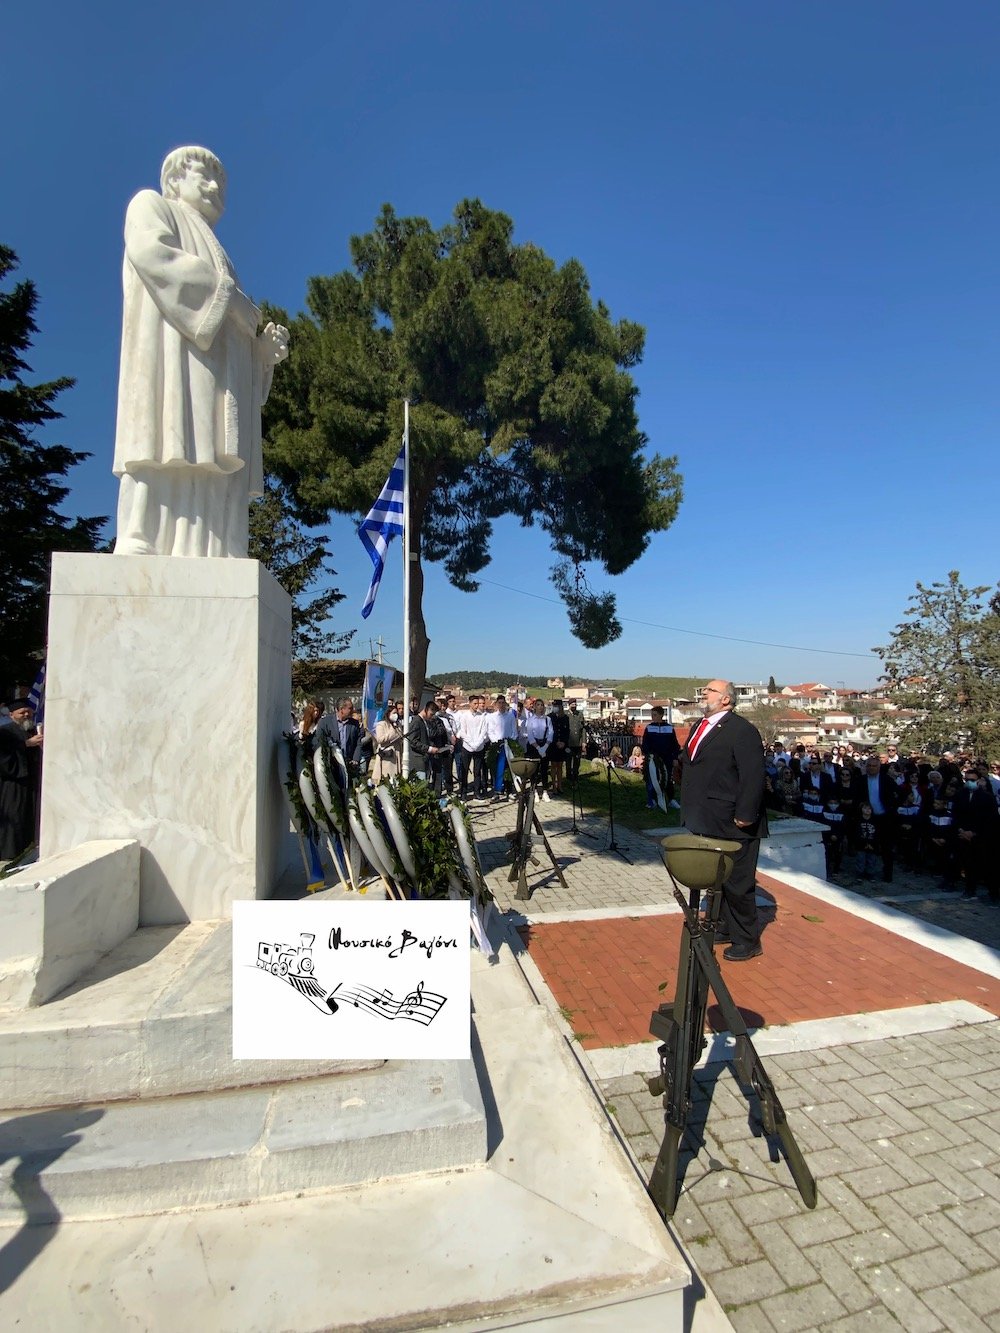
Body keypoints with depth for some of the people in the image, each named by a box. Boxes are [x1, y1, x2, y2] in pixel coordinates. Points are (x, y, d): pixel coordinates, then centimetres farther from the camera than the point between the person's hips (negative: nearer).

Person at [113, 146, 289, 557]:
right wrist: (227, 294, -5)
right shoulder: (150, 204, 22)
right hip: (172, 356, -6)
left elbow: (236, 336, 29)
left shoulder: (216, 255, 40)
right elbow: (152, 252, -2)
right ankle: (138, 552, -32)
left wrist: (264, 346, 9)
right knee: (167, 457, -24)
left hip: (219, 381, 6)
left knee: (219, 484, -12)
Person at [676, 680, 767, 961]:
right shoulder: (700, 727, 12)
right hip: (706, 822, 9)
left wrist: (744, 816, -22)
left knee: (737, 883, 4)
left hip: (731, 825, -8)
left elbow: (753, 777, -21)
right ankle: (724, 927, 37)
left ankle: (747, 941, 21)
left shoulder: (742, 730, -16)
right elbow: (688, 763, 19)